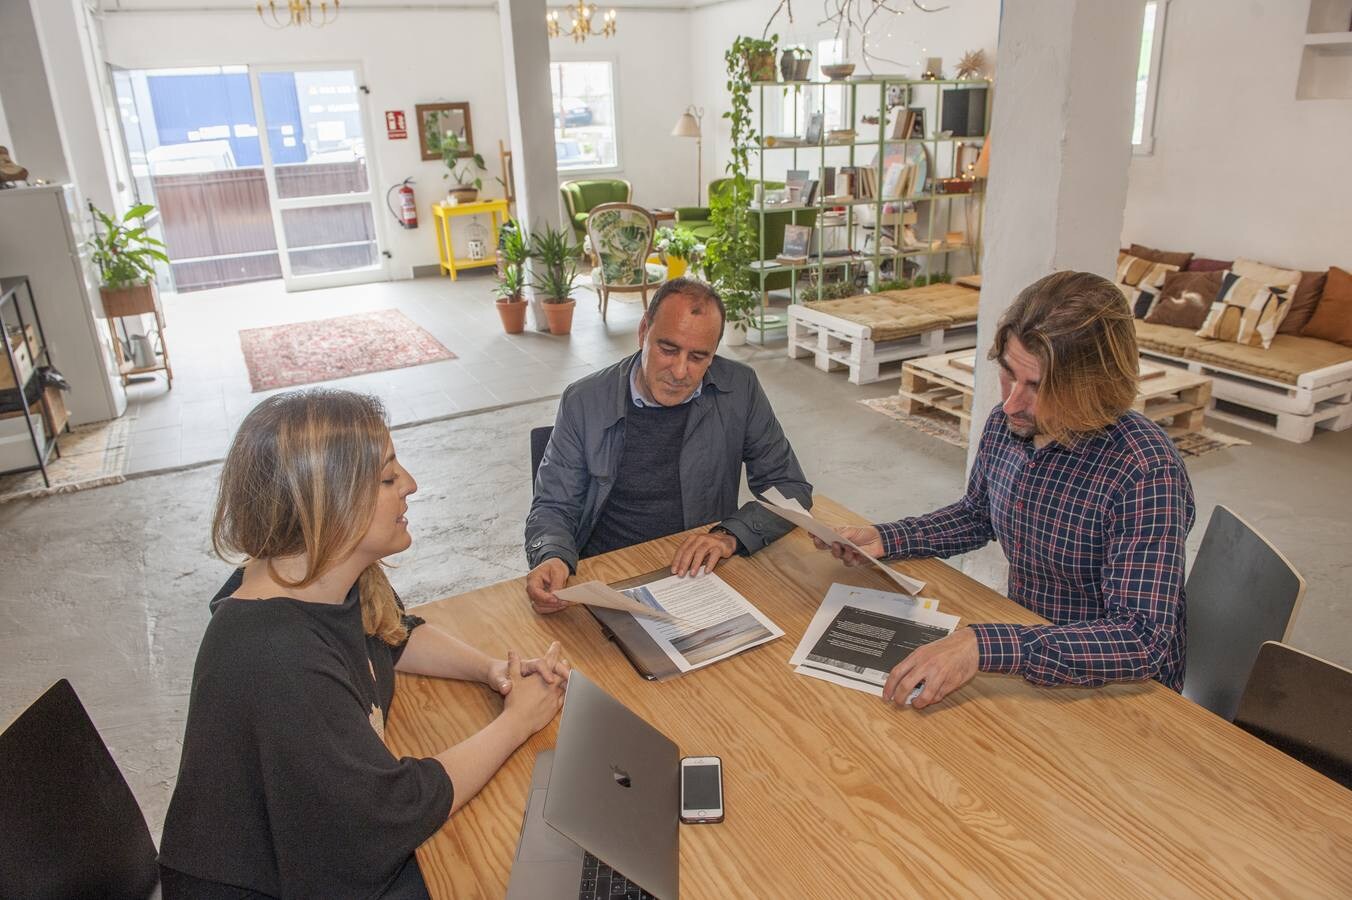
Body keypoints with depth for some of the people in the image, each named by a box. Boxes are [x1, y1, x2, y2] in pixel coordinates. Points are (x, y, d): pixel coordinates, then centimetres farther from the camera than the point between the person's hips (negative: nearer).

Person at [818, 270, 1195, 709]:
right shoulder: (1005, 425, -6)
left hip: (1118, 688, -5)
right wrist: (884, 539, -1)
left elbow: (1144, 640, -32)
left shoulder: (1146, 474, -27)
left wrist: (984, 647, -42)